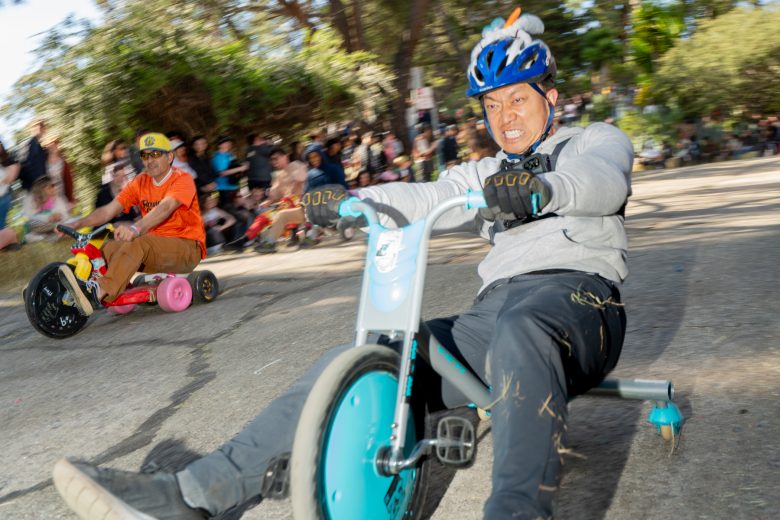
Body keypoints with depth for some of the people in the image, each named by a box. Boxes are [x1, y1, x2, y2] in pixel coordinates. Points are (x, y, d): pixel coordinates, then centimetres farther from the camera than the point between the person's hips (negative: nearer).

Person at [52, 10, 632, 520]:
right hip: (494, 306, 5)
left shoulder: (598, 140, 13)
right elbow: (427, 198, 8)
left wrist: (541, 188, -35)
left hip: (577, 291, -4)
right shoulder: (486, 173, 27)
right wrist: (346, 199, -10)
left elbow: (601, 179, -12)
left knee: (518, 333, -42)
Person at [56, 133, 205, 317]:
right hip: (154, 249, 7)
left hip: (188, 247, -7)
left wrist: (135, 228, -46)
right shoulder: (141, 182, 10)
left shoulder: (182, 179, -9)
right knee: (108, 247, -16)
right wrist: (77, 224, -12)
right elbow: (109, 210, 3)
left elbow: (165, 207, -29)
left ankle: (100, 292, -46)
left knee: (139, 243, -33)